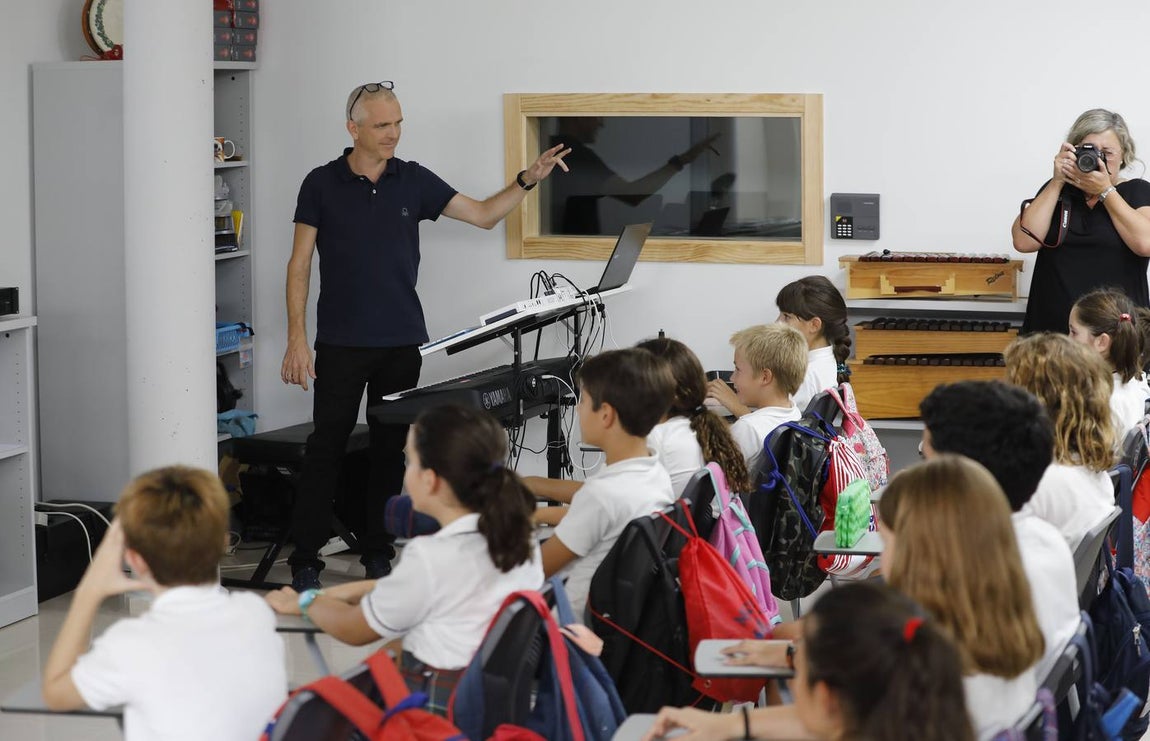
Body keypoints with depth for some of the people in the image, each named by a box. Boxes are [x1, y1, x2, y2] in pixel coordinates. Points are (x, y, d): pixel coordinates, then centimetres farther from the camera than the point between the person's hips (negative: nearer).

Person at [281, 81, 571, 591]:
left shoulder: (413, 181, 5)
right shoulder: (322, 185, -2)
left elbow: (483, 215, 9)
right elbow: (299, 266, -1)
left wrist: (528, 180, -7)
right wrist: (296, 340, -8)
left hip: (401, 342, 3)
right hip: (341, 343, -3)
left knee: (391, 449, 7)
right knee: (326, 448, -2)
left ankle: (378, 551, 16)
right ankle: (305, 561, 2)